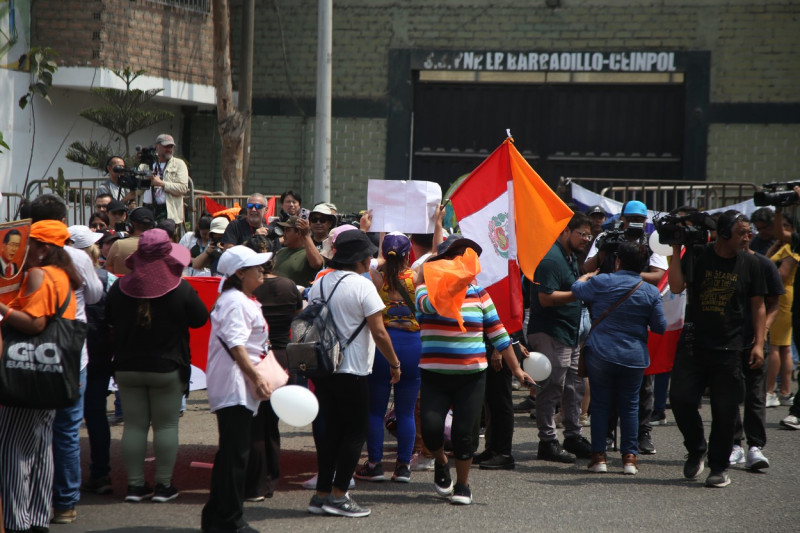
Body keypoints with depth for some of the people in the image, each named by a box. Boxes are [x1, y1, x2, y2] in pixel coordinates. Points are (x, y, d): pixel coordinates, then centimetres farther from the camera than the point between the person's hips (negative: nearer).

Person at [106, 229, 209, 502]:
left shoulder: (119, 288, -5)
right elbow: (201, 318, -1)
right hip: (167, 367, -2)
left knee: (134, 425, 8)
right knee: (166, 426, 5)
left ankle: (135, 484, 9)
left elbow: (109, 320, 8)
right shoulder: (181, 290, -13)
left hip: (127, 367, 2)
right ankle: (164, 485, 6)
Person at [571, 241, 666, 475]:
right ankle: (630, 457, 8)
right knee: (629, 405, 9)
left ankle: (598, 456, 6)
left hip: (601, 353, -1)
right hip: (635, 357, 2)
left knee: (600, 403, 6)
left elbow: (576, 289, 8)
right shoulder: (651, 292, -2)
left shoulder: (602, 282, -8)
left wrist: (586, 276, 28)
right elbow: (660, 327, 3)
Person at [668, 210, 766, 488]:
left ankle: (719, 467, 13)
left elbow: (757, 306, 7)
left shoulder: (750, 264, 3)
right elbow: (676, 287, -13)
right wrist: (676, 252, -16)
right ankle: (696, 449, 20)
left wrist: (758, 343, -1)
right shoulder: (697, 256, -2)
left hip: (729, 349, 0)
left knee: (725, 410, 1)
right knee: (681, 398, -6)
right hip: (693, 345, 0)